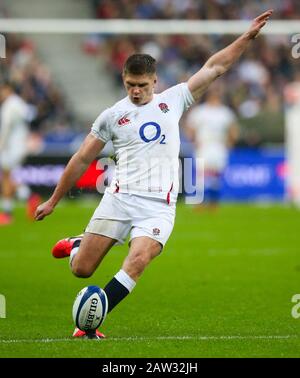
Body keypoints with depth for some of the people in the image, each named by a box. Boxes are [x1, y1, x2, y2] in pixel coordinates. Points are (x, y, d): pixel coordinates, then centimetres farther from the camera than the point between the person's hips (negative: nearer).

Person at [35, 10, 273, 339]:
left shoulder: (172, 100, 12)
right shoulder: (112, 116, 8)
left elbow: (214, 68, 16)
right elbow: (82, 159, 14)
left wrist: (248, 36, 13)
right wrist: (53, 201, 16)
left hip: (159, 206, 0)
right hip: (120, 198, 0)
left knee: (138, 260, -25)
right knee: (81, 269, -6)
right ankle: (78, 245, 31)